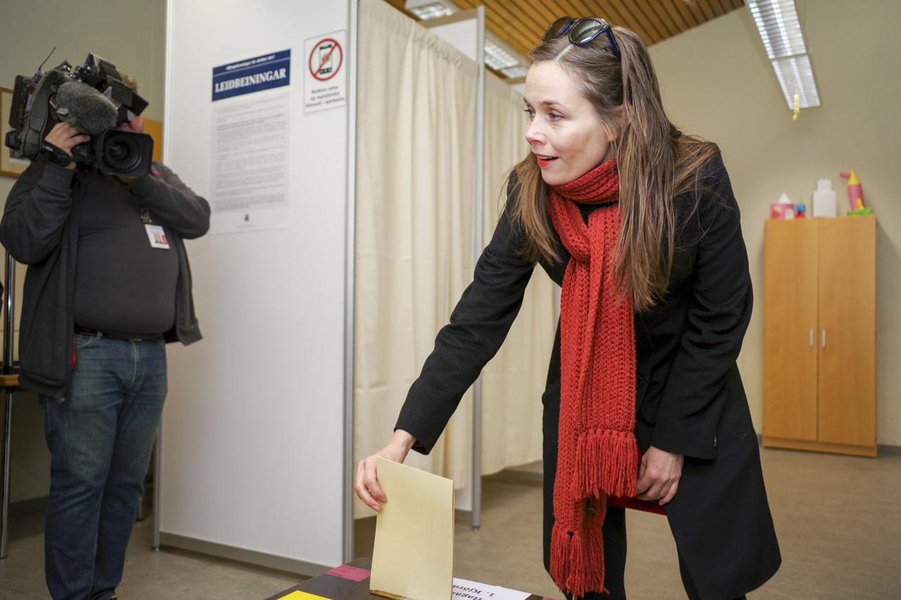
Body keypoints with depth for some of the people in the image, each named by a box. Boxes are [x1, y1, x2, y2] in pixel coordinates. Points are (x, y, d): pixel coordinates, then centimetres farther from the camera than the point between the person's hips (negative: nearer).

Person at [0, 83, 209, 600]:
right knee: (80, 484, -1)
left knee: (127, 484, 11)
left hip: (151, 356, 5)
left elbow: (198, 219, 2)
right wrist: (58, 166, -13)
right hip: (86, 356, -5)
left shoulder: (157, 175, 19)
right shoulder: (57, 169, 4)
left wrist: (138, 176, -8)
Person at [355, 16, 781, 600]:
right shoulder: (530, 195, -18)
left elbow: (721, 318, -14)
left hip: (694, 400, -1)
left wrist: (673, 440, -11)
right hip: (582, 398, 2)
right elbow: (478, 319, -18)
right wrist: (405, 437, -25)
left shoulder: (696, 180, -24)